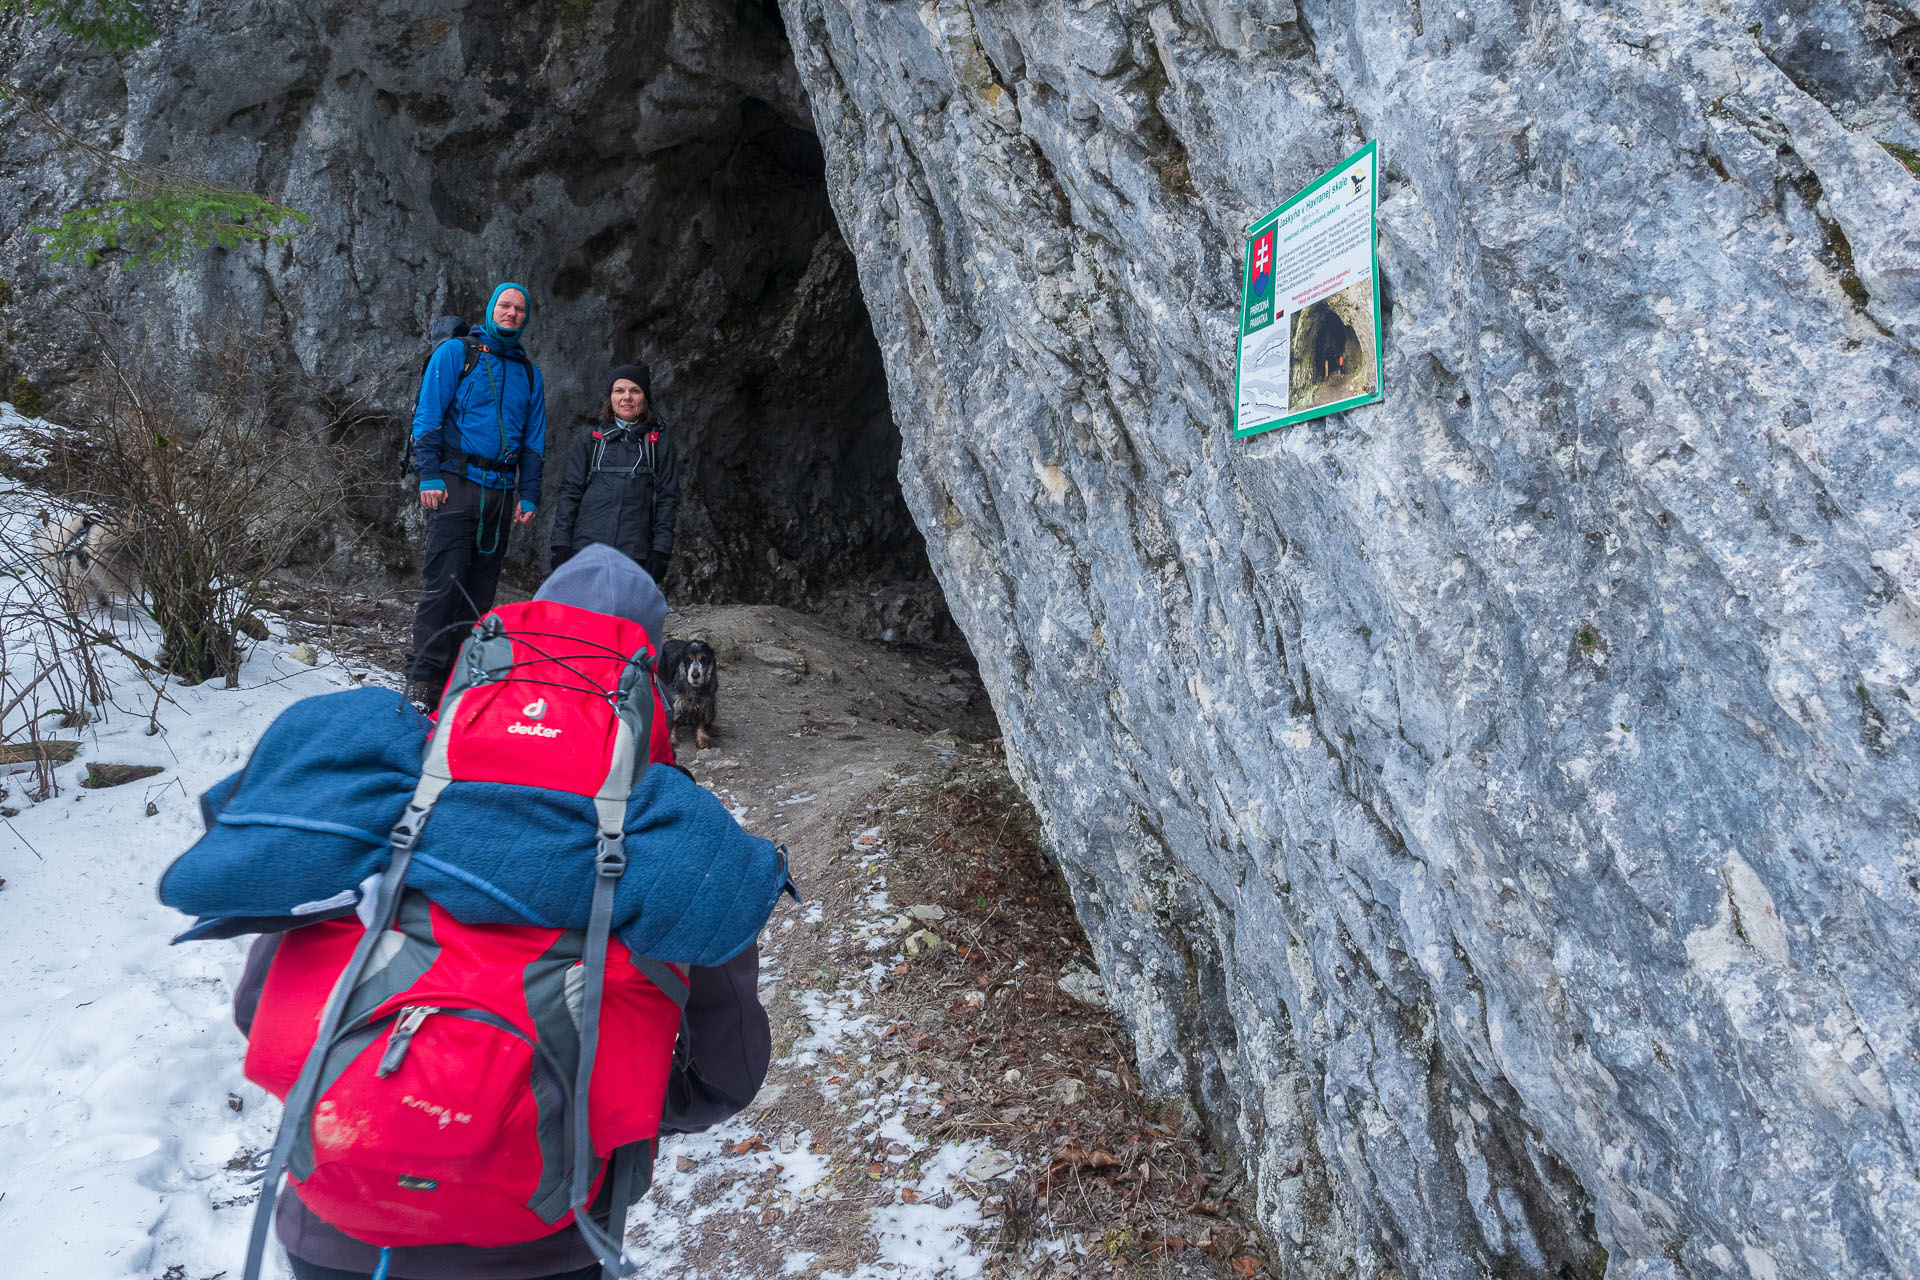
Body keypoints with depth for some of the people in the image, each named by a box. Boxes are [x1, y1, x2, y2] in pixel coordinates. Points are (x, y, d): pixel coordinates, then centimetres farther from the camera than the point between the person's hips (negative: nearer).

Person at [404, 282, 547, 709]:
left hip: (500, 491, 5)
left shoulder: (529, 372, 18)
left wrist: (529, 494, 10)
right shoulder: (455, 352, 4)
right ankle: (422, 680, -11)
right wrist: (430, 474, -11)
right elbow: (428, 415, -2)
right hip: (456, 483, -5)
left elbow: (534, 438, 19)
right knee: (445, 582, -13)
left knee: (481, 590, 5)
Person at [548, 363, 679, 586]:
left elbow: (667, 498, 7)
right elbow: (570, 491, 11)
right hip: (586, 547, 1)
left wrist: (660, 550, -2)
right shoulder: (590, 439, 13)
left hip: (635, 553, -1)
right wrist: (561, 544, 2)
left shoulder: (659, 443, 11)